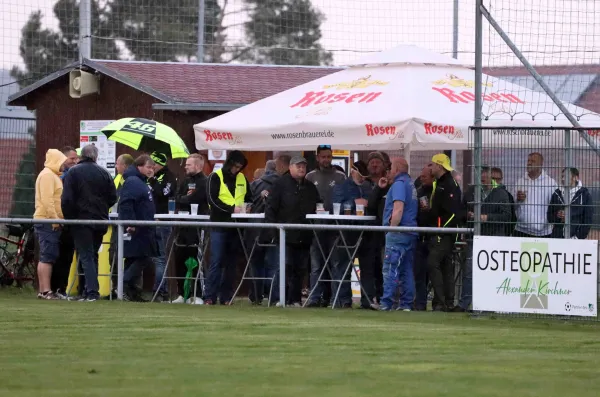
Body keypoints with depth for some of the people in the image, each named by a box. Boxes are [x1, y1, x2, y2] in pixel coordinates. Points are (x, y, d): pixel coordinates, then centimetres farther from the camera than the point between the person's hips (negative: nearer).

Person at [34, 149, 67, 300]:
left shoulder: (53, 175, 21)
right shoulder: (47, 175, -12)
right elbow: (47, 199, -21)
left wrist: (57, 219, 17)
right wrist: (55, 219, -22)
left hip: (51, 222, 10)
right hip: (47, 221, -10)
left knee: (48, 257, 9)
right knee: (47, 257, -12)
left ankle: (43, 290, 11)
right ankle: (45, 291, -16)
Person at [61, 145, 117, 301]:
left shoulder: (73, 172, -6)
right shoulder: (104, 173, 5)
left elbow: (67, 199, -12)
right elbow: (113, 198, 5)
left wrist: (68, 217, 0)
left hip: (81, 220, -4)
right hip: (100, 221, 4)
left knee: (86, 256, -5)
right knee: (93, 256, 15)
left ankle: (92, 291, -16)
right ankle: (90, 290, 15)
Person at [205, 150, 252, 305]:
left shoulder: (242, 179, 13)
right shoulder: (215, 177, -2)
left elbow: (249, 198, 21)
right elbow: (212, 199, -11)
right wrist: (232, 208, -20)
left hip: (236, 227, 5)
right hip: (219, 225, -5)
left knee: (231, 263, 6)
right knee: (216, 262, -8)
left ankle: (226, 297, 10)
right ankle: (210, 296, -7)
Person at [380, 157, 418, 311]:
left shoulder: (399, 184, -9)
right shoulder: (411, 184, 19)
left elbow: (398, 209, -19)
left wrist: (392, 228, -16)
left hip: (398, 233, -9)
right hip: (410, 233, 9)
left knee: (390, 269, -11)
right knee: (406, 270, 9)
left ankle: (386, 303, -15)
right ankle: (406, 303, 8)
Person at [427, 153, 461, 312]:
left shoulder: (449, 185, -13)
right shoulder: (439, 184, 19)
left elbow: (453, 212, -20)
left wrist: (442, 229, -21)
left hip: (443, 234, -10)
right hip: (439, 234, 10)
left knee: (433, 264, -15)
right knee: (445, 267, 10)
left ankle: (440, 302, -16)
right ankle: (448, 303, 13)